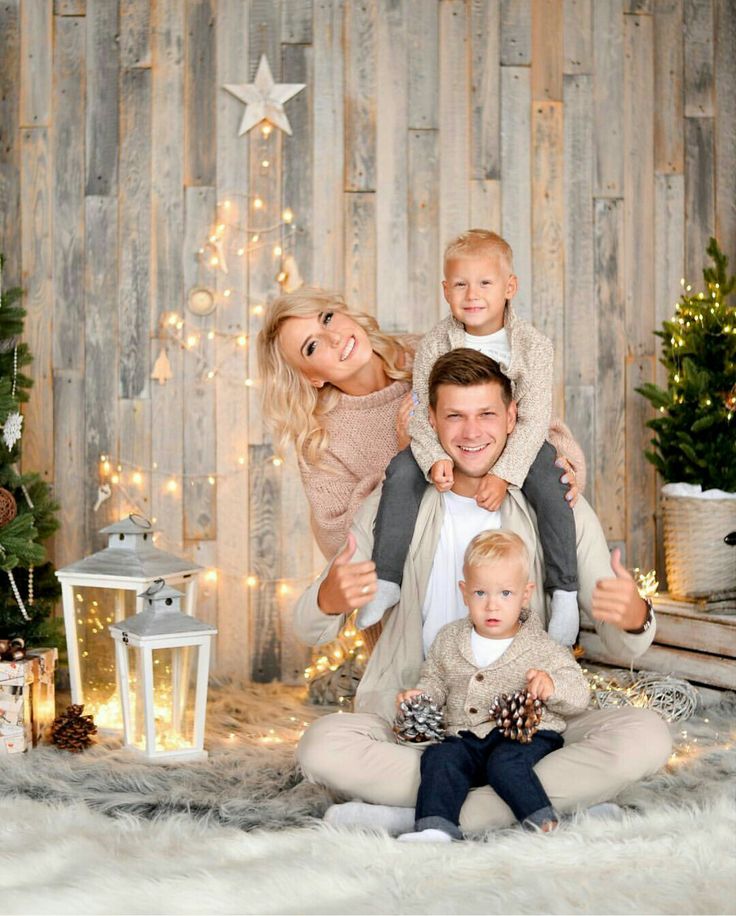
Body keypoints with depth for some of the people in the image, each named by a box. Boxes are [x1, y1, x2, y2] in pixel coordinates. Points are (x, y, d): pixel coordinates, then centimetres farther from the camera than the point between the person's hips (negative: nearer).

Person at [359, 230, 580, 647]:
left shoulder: (534, 345, -15)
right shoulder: (435, 346, -11)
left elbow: (534, 420, -20)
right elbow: (422, 414, -12)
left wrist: (504, 473, -32)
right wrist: (435, 457, -32)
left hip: (517, 443, -2)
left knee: (549, 486, -30)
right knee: (402, 471, -22)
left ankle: (566, 593, -17)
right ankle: (386, 581, -13)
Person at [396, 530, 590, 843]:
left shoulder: (541, 647, 1)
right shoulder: (448, 640, 12)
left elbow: (579, 696, 1)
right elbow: (435, 680, 27)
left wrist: (553, 686, -21)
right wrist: (421, 695, 5)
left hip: (528, 735, -3)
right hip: (468, 738, 4)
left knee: (507, 762, -33)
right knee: (440, 757, -25)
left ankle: (542, 821, -31)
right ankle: (435, 826, -36)